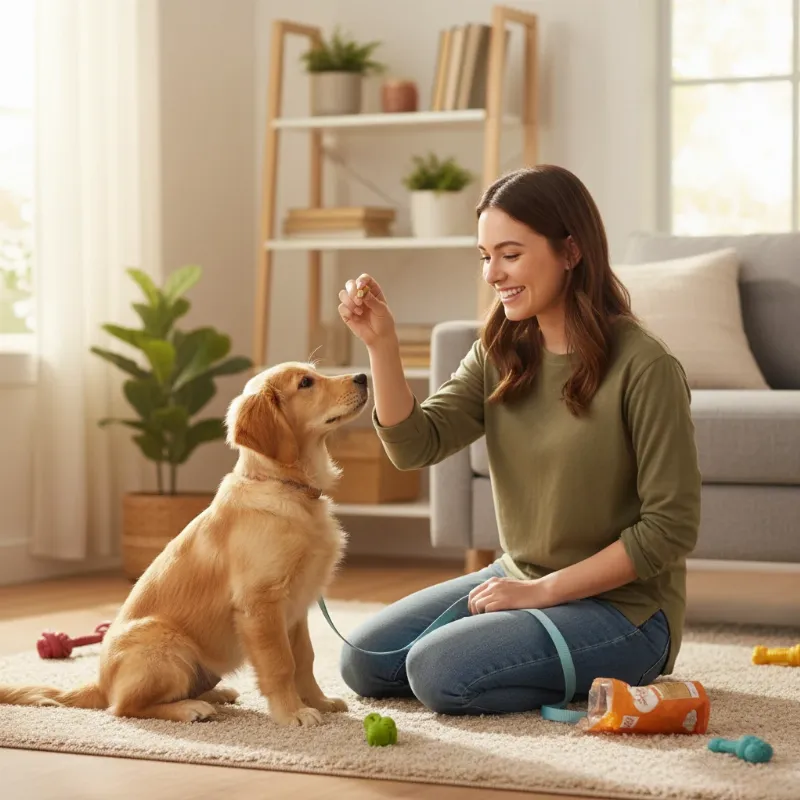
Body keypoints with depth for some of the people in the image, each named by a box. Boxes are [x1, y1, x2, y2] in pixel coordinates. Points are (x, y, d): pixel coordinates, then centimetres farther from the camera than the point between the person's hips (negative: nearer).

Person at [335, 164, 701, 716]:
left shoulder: (643, 366, -18)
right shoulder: (501, 353, 3)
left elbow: (671, 528, -18)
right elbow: (416, 445, -6)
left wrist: (544, 589, -17)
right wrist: (381, 343, -19)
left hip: (621, 605, -7)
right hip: (520, 581, 8)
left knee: (439, 673, -24)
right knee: (365, 662, 2)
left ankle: (601, 677, 1)